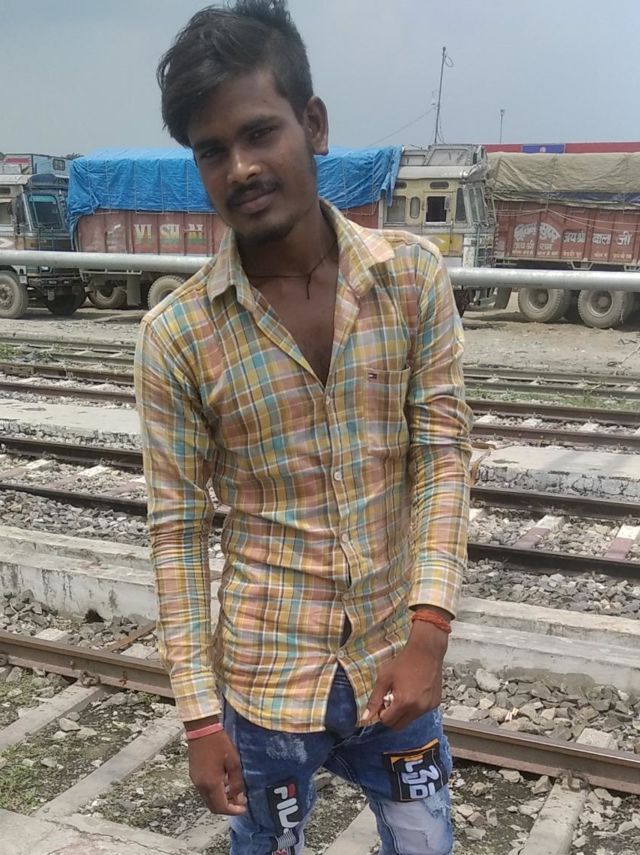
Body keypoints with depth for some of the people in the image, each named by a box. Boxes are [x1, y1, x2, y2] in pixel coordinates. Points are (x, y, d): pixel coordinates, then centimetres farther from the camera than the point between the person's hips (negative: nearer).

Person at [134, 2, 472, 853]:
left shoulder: (414, 278, -9)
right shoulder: (176, 334, -13)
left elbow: (443, 454, -7)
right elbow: (177, 529, -9)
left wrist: (428, 629, -17)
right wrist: (200, 713, -7)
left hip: (395, 656, 2)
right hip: (265, 676, -1)